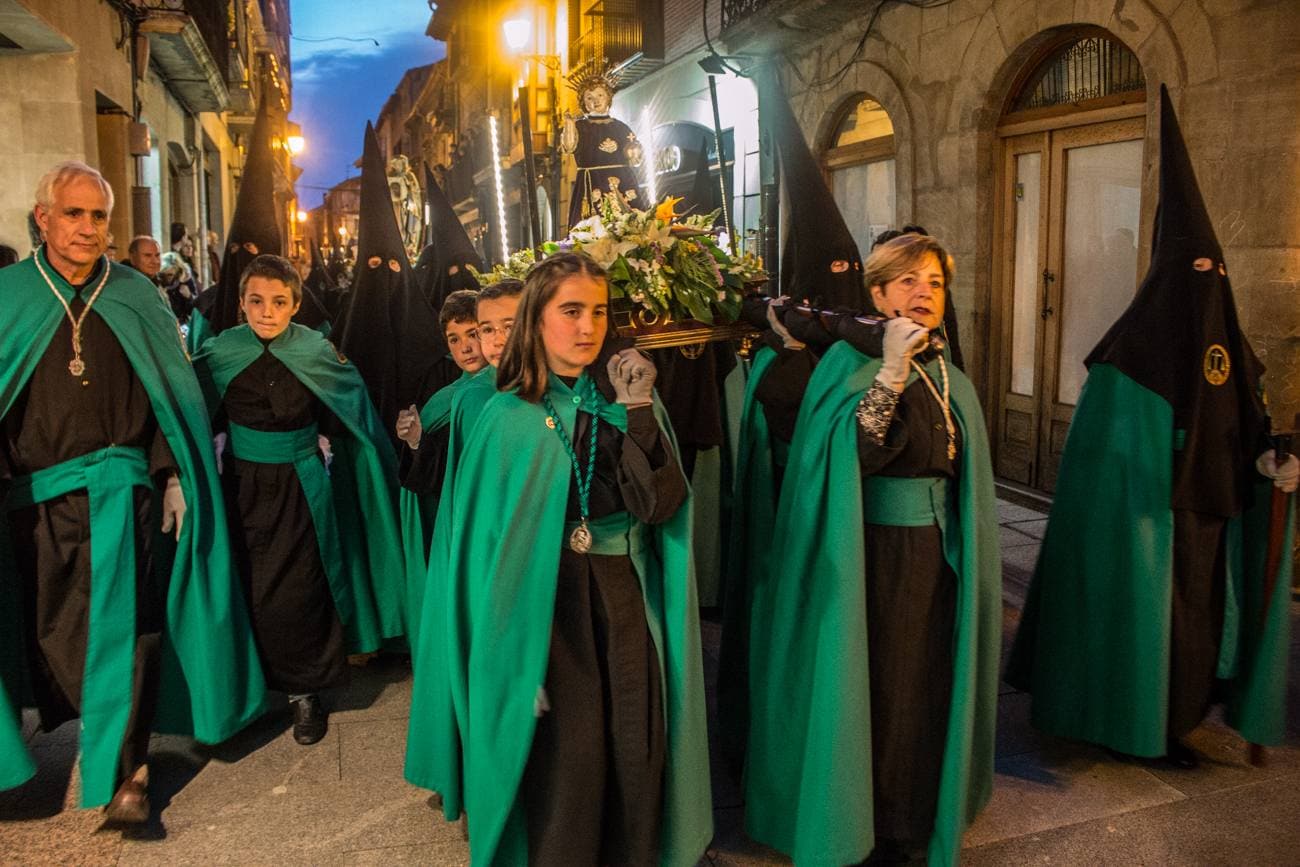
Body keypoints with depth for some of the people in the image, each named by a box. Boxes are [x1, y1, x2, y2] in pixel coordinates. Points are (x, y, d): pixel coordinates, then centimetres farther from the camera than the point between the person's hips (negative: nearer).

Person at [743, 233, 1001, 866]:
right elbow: (845, 455, -23)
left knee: (927, 683, 12)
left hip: (938, 556, 6)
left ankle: (921, 813, 33)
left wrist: (963, 557, 14)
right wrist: (891, 374, -29)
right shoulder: (850, 363, -8)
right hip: (872, 555, -5)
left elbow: (965, 480, 16)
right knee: (871, 688, 4)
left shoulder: (951, 382, 10)